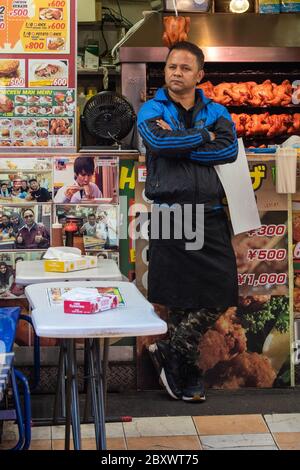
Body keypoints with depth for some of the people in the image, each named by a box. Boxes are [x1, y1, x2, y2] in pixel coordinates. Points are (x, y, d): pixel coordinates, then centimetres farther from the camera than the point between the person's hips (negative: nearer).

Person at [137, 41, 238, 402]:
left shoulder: (216, 112, 14)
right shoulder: (152, 110, 7)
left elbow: (229, 149, -7)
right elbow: (159, 141, -17)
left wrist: (179, 143, -10)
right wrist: (203, 137, -5)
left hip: (210, 216, 3)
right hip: (170, 215, -3)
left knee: (220, 294, -2)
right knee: (179, 299, 1)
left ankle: (169, 353, 15)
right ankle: (186, 375, 15)